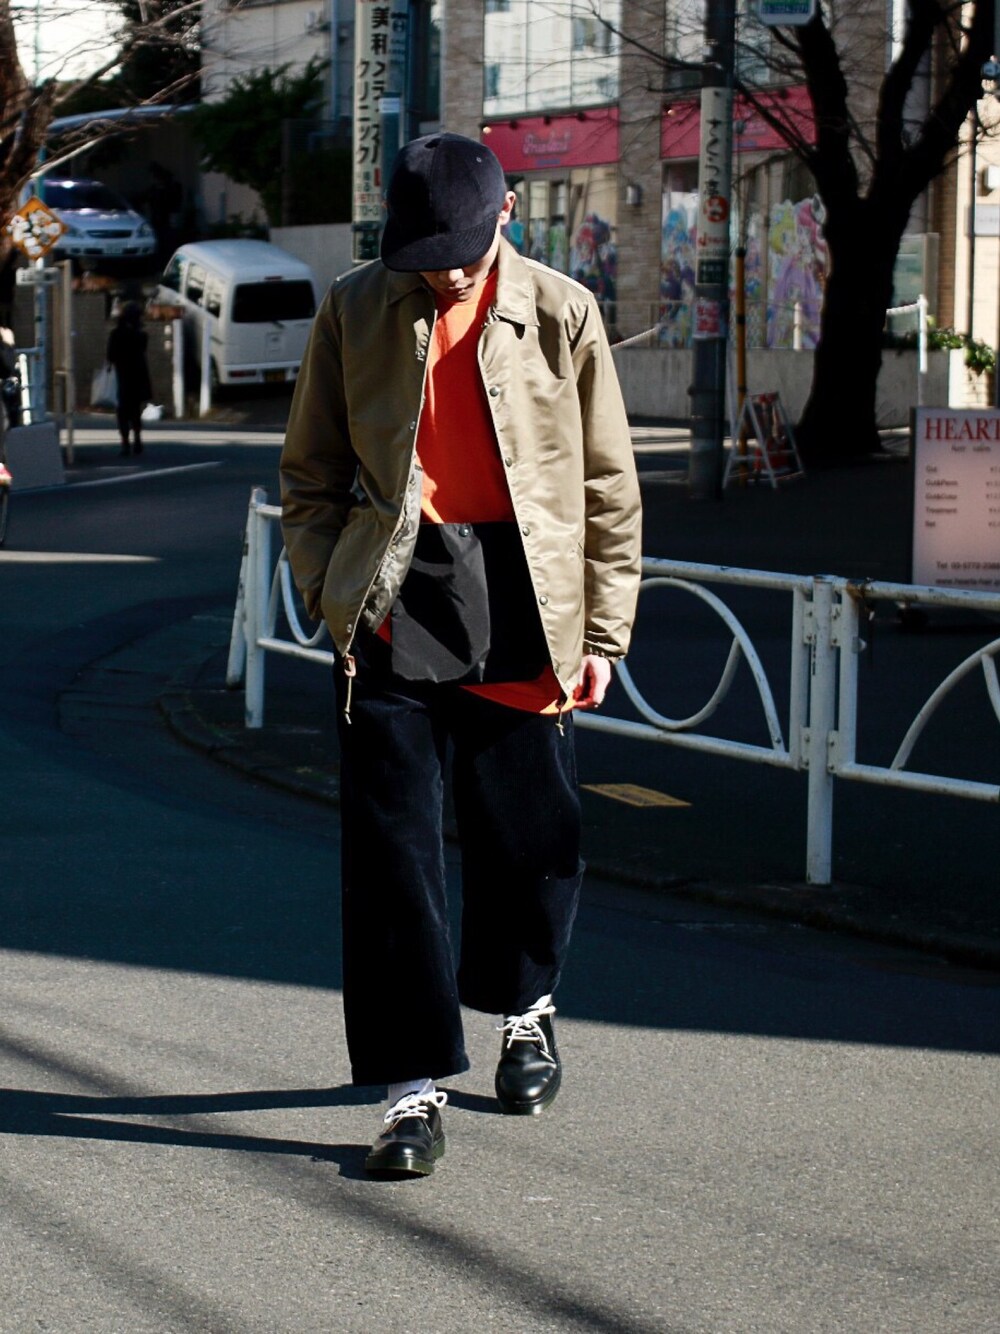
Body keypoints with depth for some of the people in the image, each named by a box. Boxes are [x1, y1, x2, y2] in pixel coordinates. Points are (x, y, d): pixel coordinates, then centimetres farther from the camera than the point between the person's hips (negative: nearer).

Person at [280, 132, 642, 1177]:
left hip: (522, 601, 0)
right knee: (389, 845, -4)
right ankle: (414, 1088, 3)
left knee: (528, 831, 9)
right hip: (393, 605, 0)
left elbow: (608, 485, 6)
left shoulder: (562, 315, 2)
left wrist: (602, 632, 2)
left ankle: (524, 1009, 38)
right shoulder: (353, 314, 4)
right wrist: (331, 594, -1)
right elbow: (310, 475, 11)